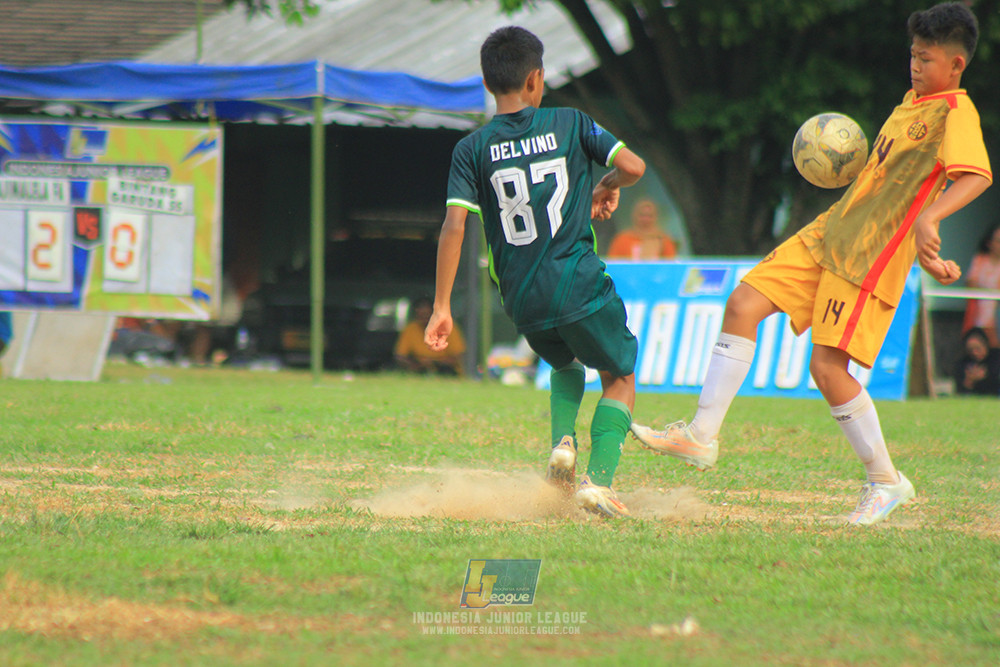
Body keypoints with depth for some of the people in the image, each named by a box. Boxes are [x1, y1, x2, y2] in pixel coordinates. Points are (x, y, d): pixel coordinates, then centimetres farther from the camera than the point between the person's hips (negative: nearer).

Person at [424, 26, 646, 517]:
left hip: (522, 301, 3)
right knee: (619, 378, 16)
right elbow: (633, 167, -7)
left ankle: (563, 443, 4)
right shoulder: (570, 124, -1)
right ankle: (598, 481, -5)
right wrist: (607, 187, 16)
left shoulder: (473, 149, 2)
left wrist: (442, 306, -6)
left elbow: (454, 225, -7)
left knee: (566, 365, 31)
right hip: (579, 285, -3)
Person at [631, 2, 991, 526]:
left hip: (870, 256, -9)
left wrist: (927, 219, -49)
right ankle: (701, 437, 4)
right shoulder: (912, 102, 16)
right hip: (829, 233, 9)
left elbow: (976, 175, -33)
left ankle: (886, 481, 6)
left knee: (827, 366, -12)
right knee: (744, 305, 0)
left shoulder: (955, 113, -13)